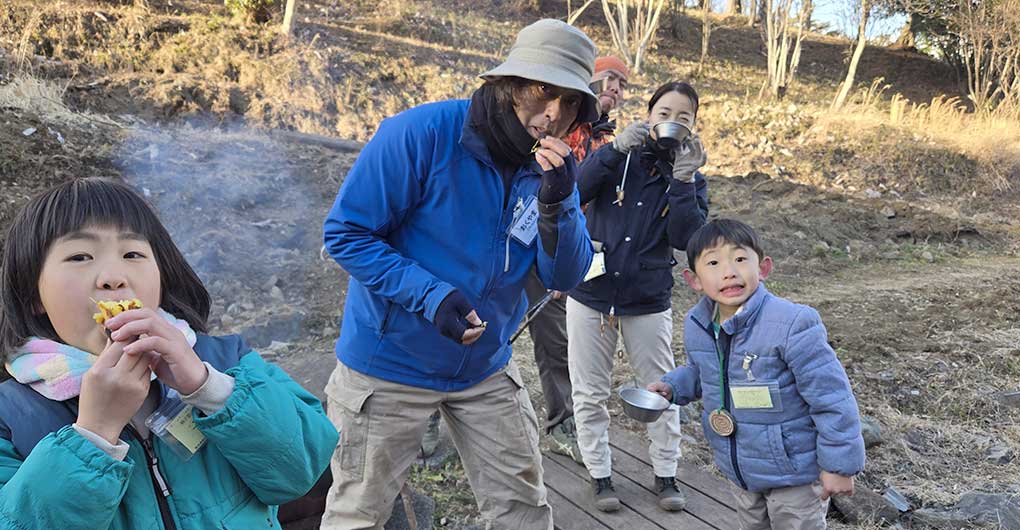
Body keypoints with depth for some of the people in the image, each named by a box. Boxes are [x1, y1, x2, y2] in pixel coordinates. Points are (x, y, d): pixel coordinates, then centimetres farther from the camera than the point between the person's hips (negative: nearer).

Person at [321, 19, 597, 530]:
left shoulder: (553, 166, -4)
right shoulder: (421, 133, -21)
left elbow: (564, 277, -7)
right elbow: (345, 232, -18)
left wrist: (557, 203, -25)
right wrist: (431, 295, -29)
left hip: (486, 367, 5)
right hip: (390, 360, -4)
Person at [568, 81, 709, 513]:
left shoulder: (690, 178, 1)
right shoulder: (619, 158, -2)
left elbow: (685, 239, -14)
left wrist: (682, 180, -22)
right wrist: (616, 148, -26)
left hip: (648, 302, 1)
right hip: (591, 295, 0)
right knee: (590, 394, 9)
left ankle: (665, 474, 30)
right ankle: (599, 474, 27)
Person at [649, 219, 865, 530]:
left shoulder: (791, 325, -29)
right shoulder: (696, 326, -7)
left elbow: (831, 398, -22)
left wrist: (839, 465, -17)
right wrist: (672, 386, -3)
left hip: (794, 471, -6)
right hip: (741, 469, 6)